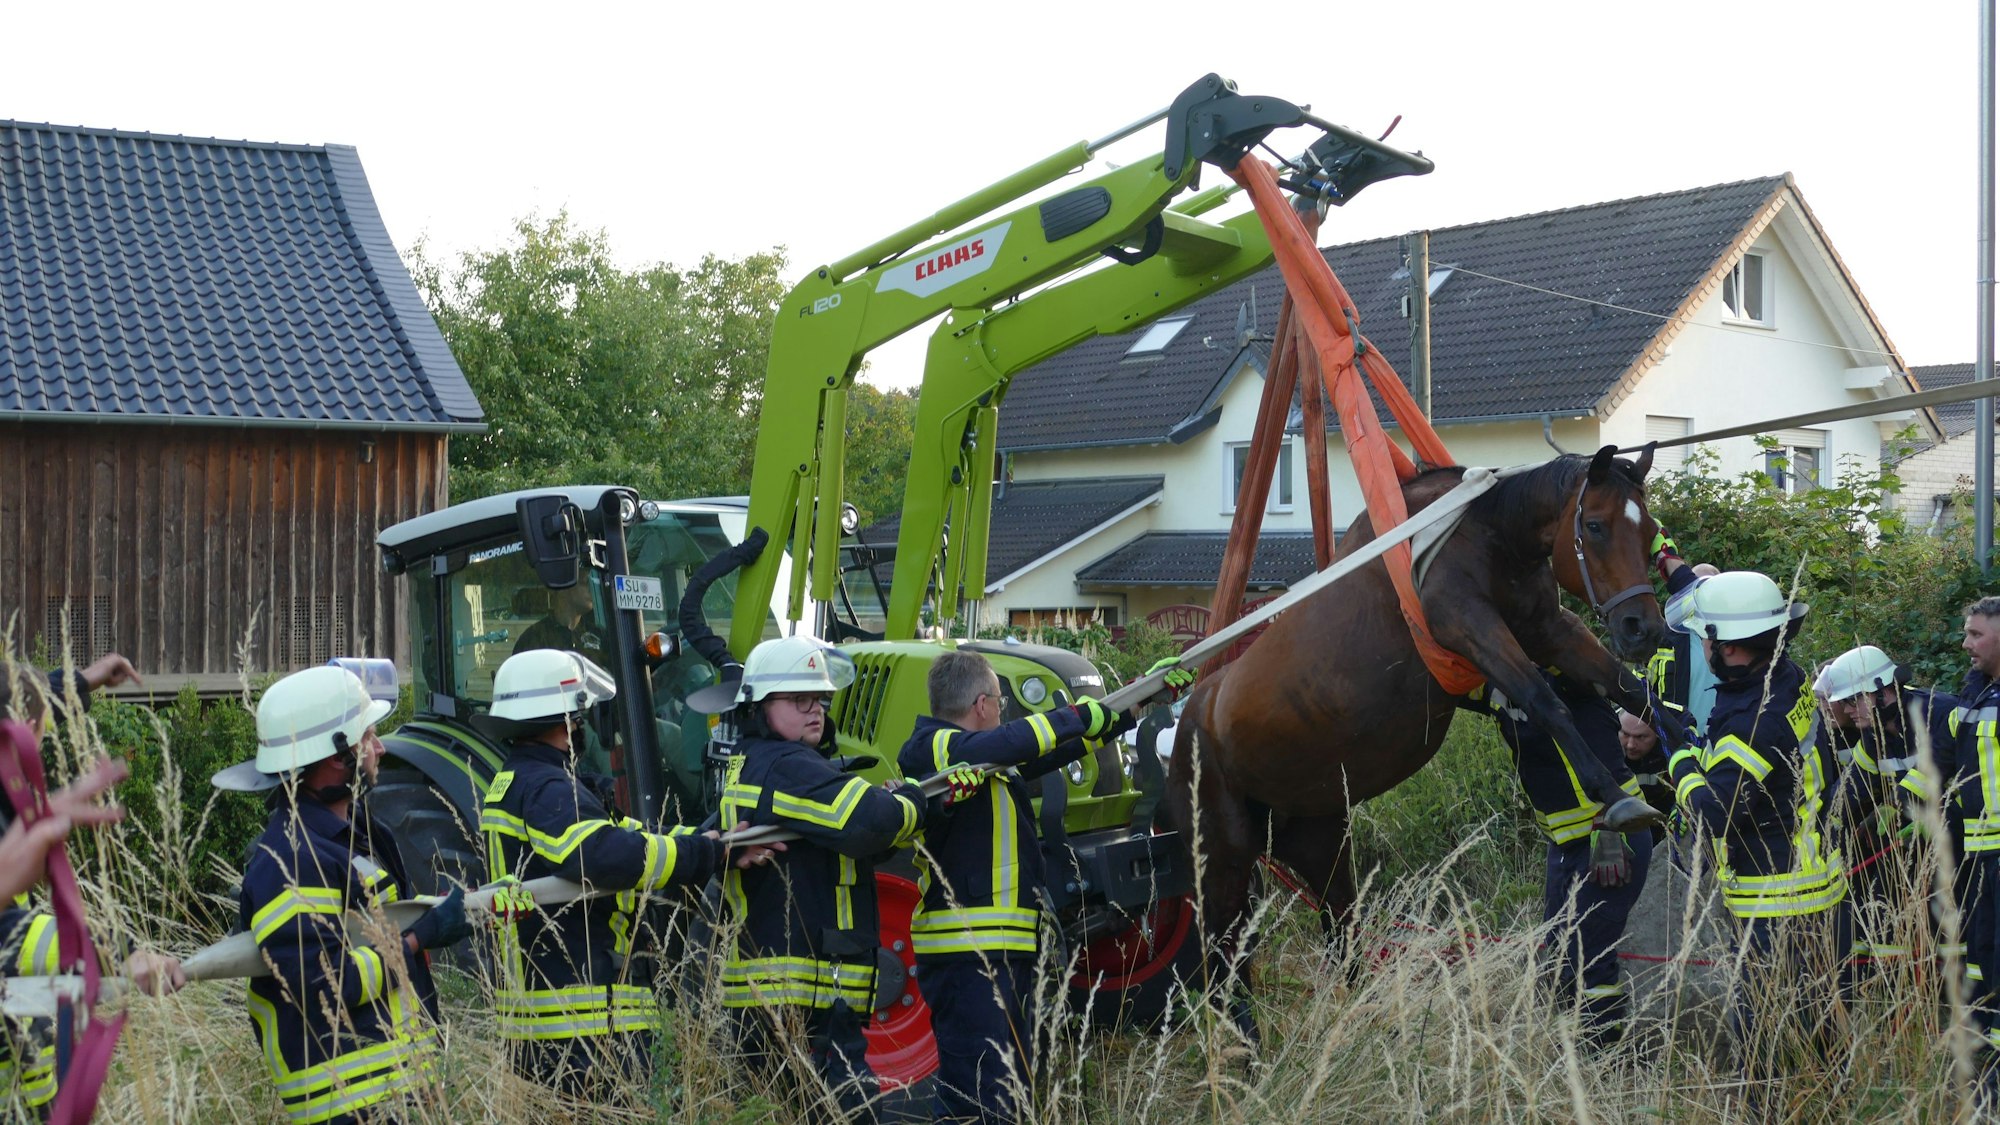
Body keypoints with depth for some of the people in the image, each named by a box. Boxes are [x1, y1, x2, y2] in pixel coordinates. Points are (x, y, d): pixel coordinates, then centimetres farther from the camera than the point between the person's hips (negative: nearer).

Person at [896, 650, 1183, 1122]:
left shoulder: (997, 759, 18)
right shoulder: (934, 748, -10)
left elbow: (1064, 746, 25)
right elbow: (1011, 742, -28)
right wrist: (1080, 715, -16)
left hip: (1007, 949, 11)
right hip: (965, 952, -11)